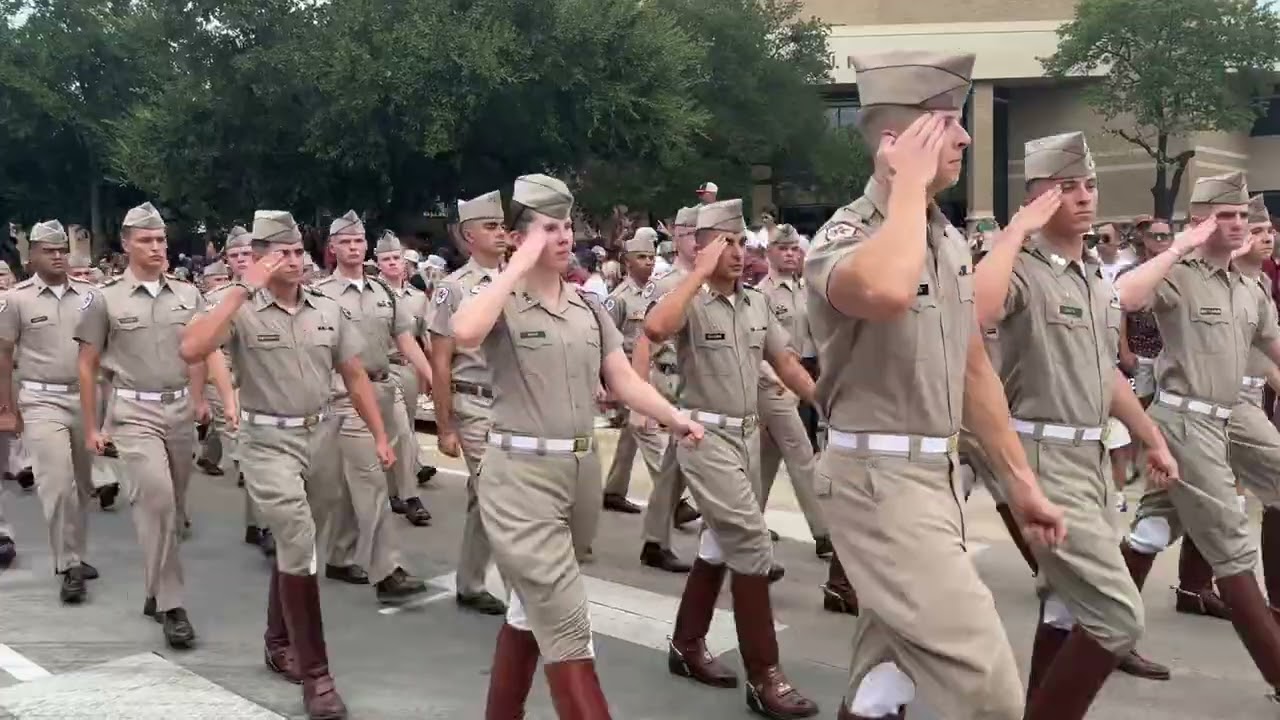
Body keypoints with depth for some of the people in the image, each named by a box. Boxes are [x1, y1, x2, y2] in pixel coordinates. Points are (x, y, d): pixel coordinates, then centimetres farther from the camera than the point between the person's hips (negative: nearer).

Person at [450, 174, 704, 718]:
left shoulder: (588, 307, 11)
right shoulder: (502, 303, -8)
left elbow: (623, 379, 9)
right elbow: (465, 332, -31)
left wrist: (675, 418, -4)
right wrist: (520, 264, -21)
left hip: (582, 471, 7)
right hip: (522, 475, -7)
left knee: (533, 609, 19)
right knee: (567, 622, -9)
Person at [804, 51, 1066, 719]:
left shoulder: (950, 237, 12)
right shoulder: (845, 235, -14)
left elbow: (974, 370, 18)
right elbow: (887, 291, -40)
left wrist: (1019, 480, 18)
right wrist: (911, 183, -24)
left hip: (936, 475, 8)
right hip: (881, 479, -8)